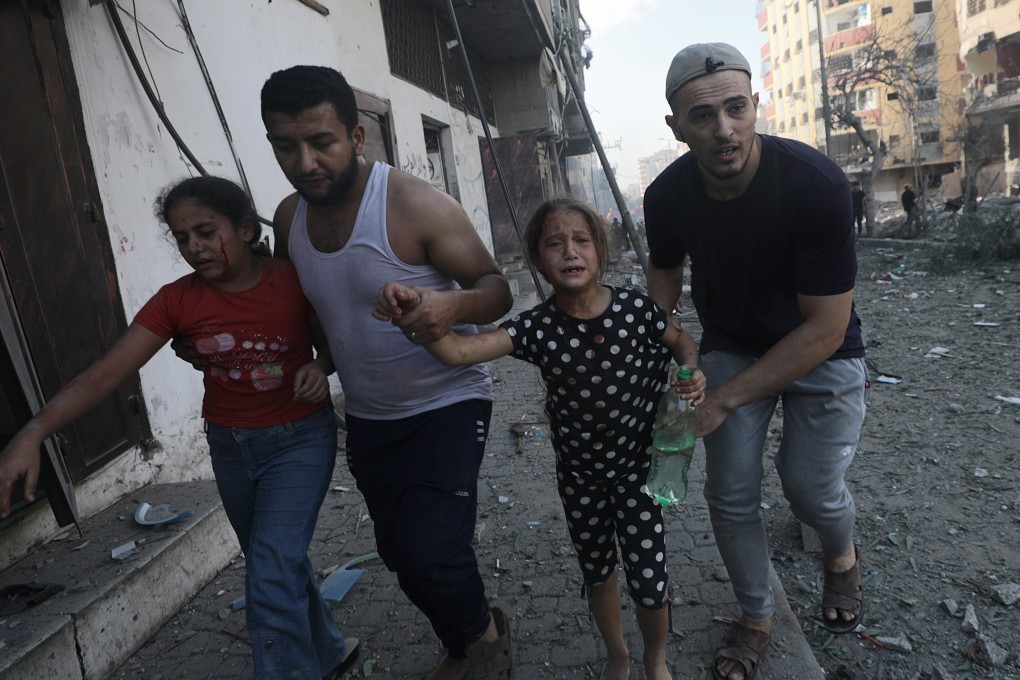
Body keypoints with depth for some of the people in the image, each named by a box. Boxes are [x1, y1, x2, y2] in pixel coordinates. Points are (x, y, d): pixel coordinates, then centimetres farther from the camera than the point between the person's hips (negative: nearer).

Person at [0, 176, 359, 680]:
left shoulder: (295, 282, -15)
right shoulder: (177, 301, -8)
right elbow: (105, 374, -14)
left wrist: (320, 366, -23)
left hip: (299, 439, -4)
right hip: (229, 446, 5)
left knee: (272, 580, -13)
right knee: (279, 565, 20)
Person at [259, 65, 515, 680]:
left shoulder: (415, 204, -20)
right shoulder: (290, 217, -2)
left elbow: (496, 288, -16)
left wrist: (454, 305, -37)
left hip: (446, 403, -6)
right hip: (367, 417, 7)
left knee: (432, 553, -17)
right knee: (401, 553, 17)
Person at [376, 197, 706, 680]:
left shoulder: (635, 307, -16)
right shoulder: (537, 327, -17)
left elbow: (680, 340, 5)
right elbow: (457, 350, -30)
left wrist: (692, 371, -16)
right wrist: (413, 315, -47)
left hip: (637, 465, -1)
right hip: (579, 474, 2)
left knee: (648, 578, 1)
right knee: (597, 571, 21)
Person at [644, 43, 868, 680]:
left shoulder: (818, 184, -31)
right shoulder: (668, 195, -19)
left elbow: (825, 329, -27)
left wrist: (725, 399, -28)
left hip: (820, 352, -2)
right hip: (731, 345, 3)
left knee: (812, 486, -1)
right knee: (731, 494, 1)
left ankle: (843, 555, 39)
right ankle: (757, 616, 27)